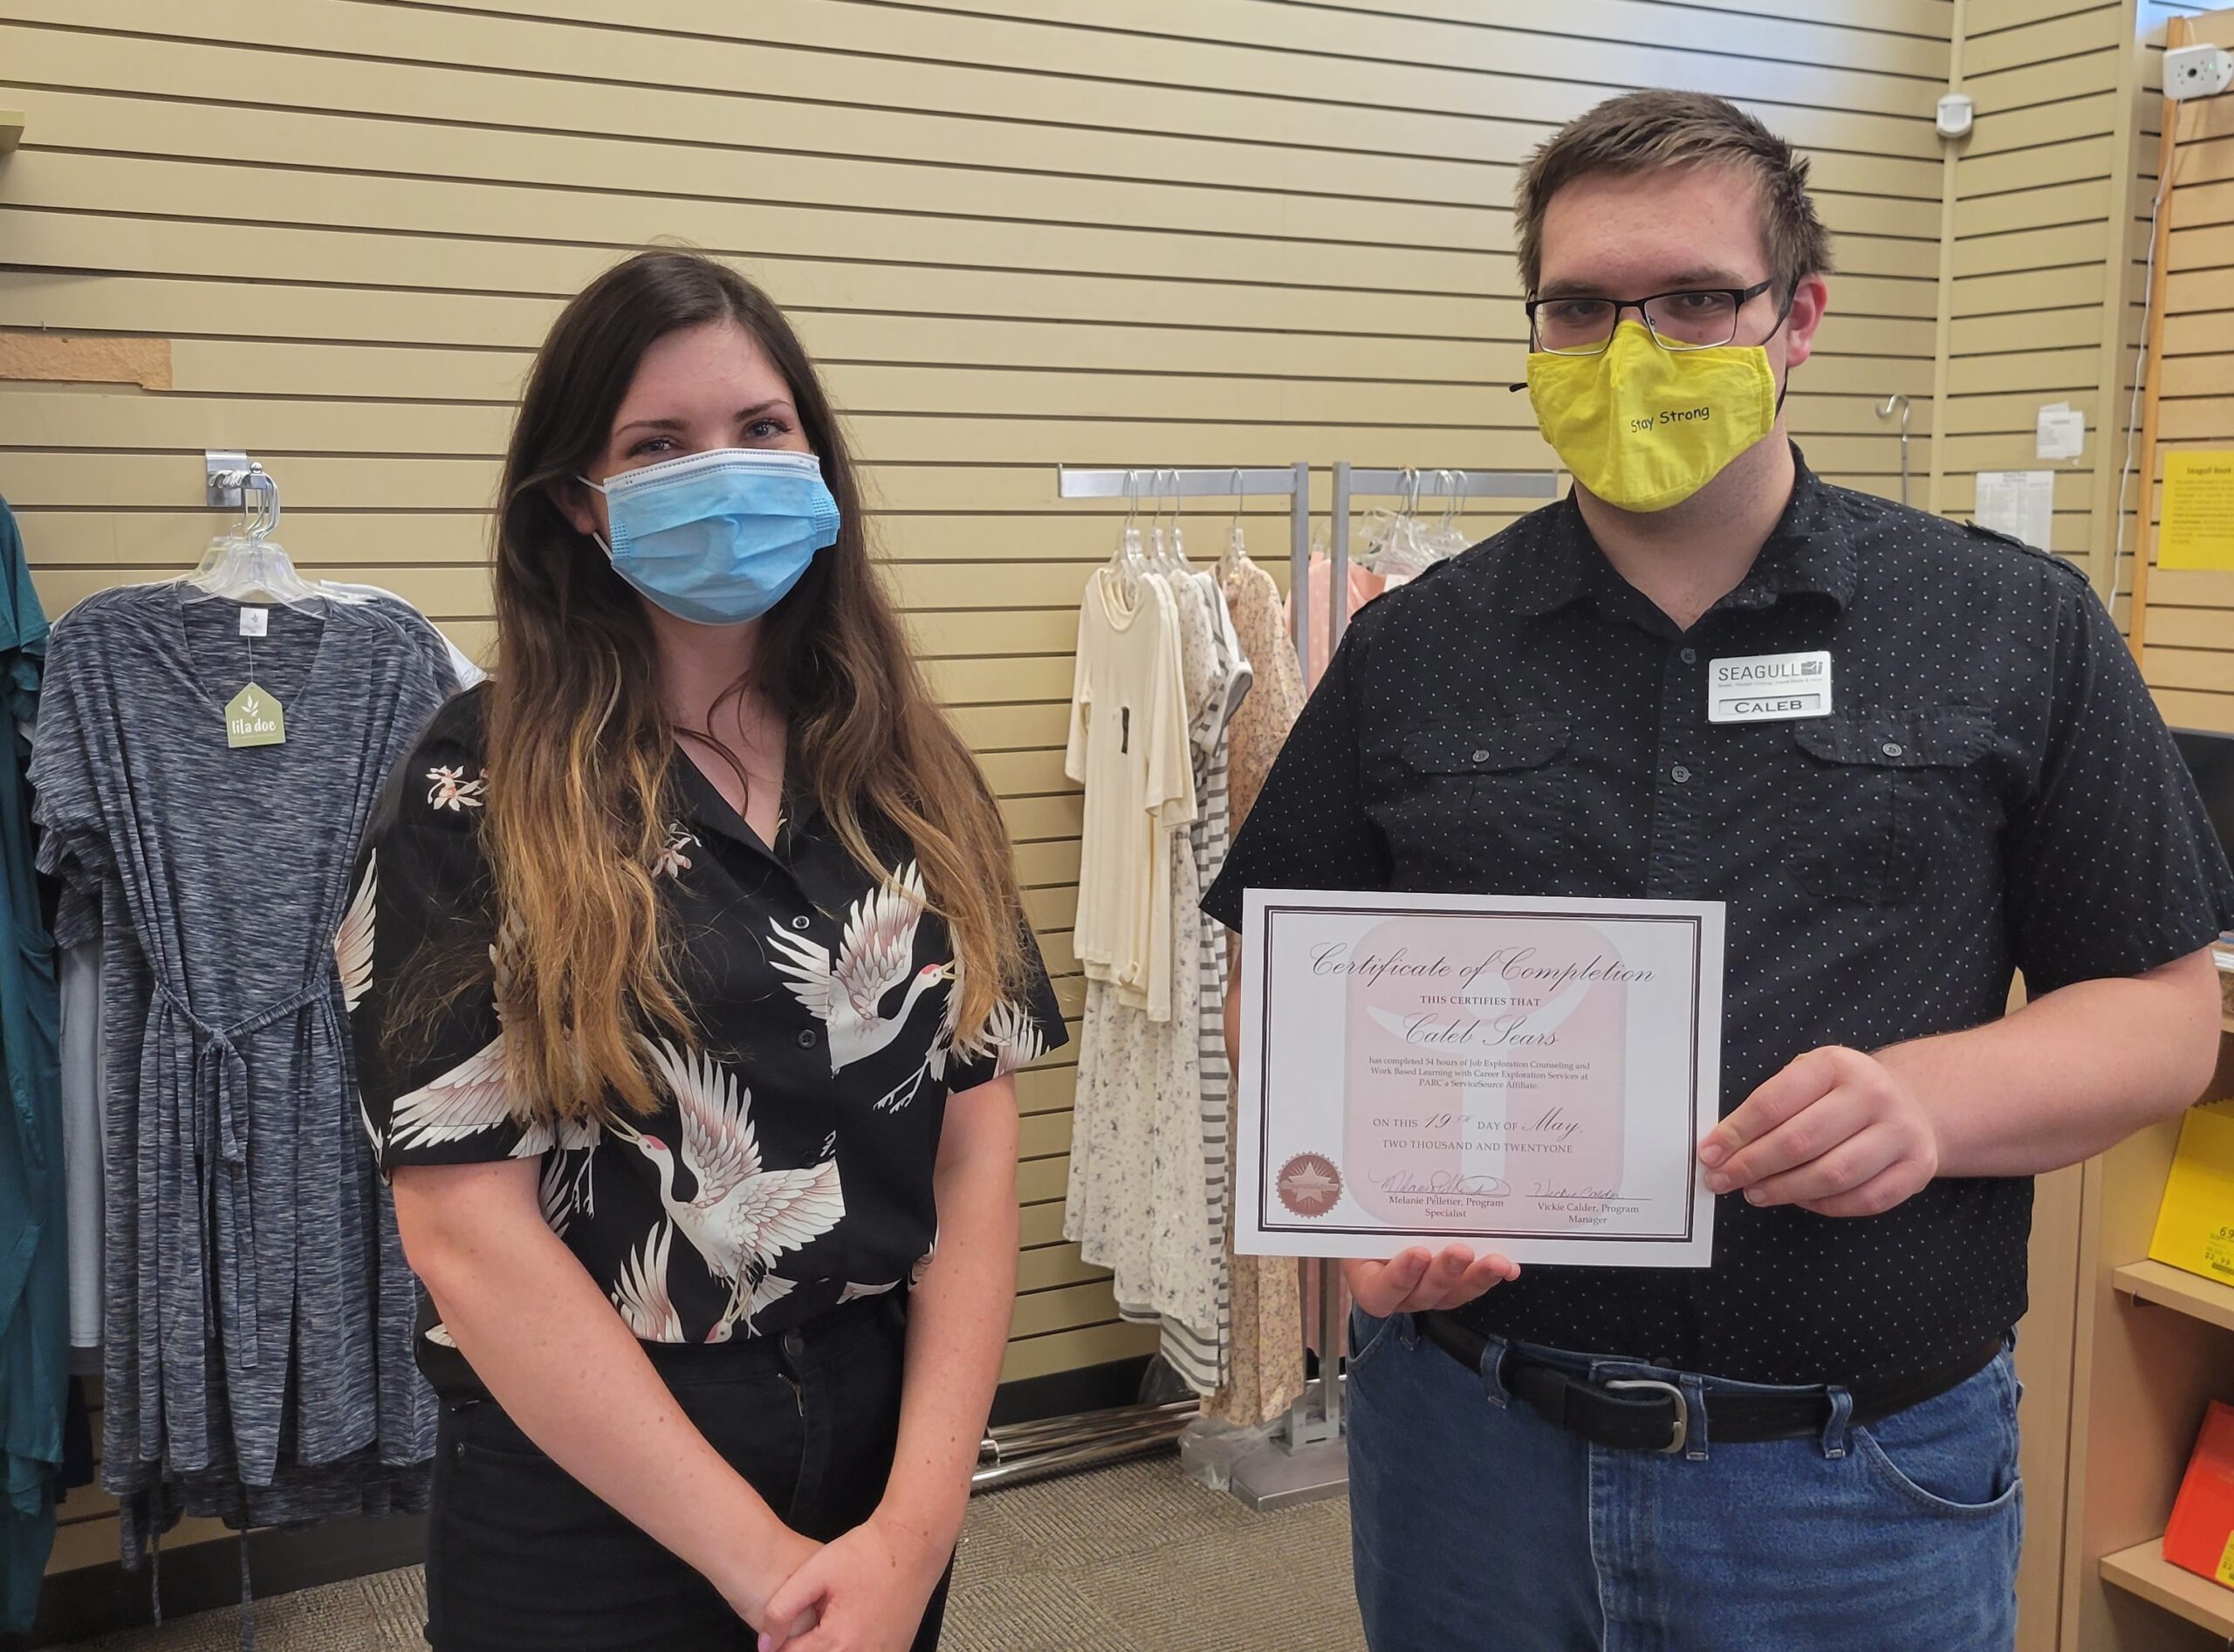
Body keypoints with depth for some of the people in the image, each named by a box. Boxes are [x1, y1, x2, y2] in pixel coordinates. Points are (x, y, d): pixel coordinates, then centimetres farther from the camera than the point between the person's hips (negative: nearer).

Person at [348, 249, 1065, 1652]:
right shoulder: (478, 798, -9)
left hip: (888, 1453, 3)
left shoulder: (909, 777, 1)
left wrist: (918, 1524, -12)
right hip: (589, 1503, -3)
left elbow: (979, 1154, -2)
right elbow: (471, 1236, -13)